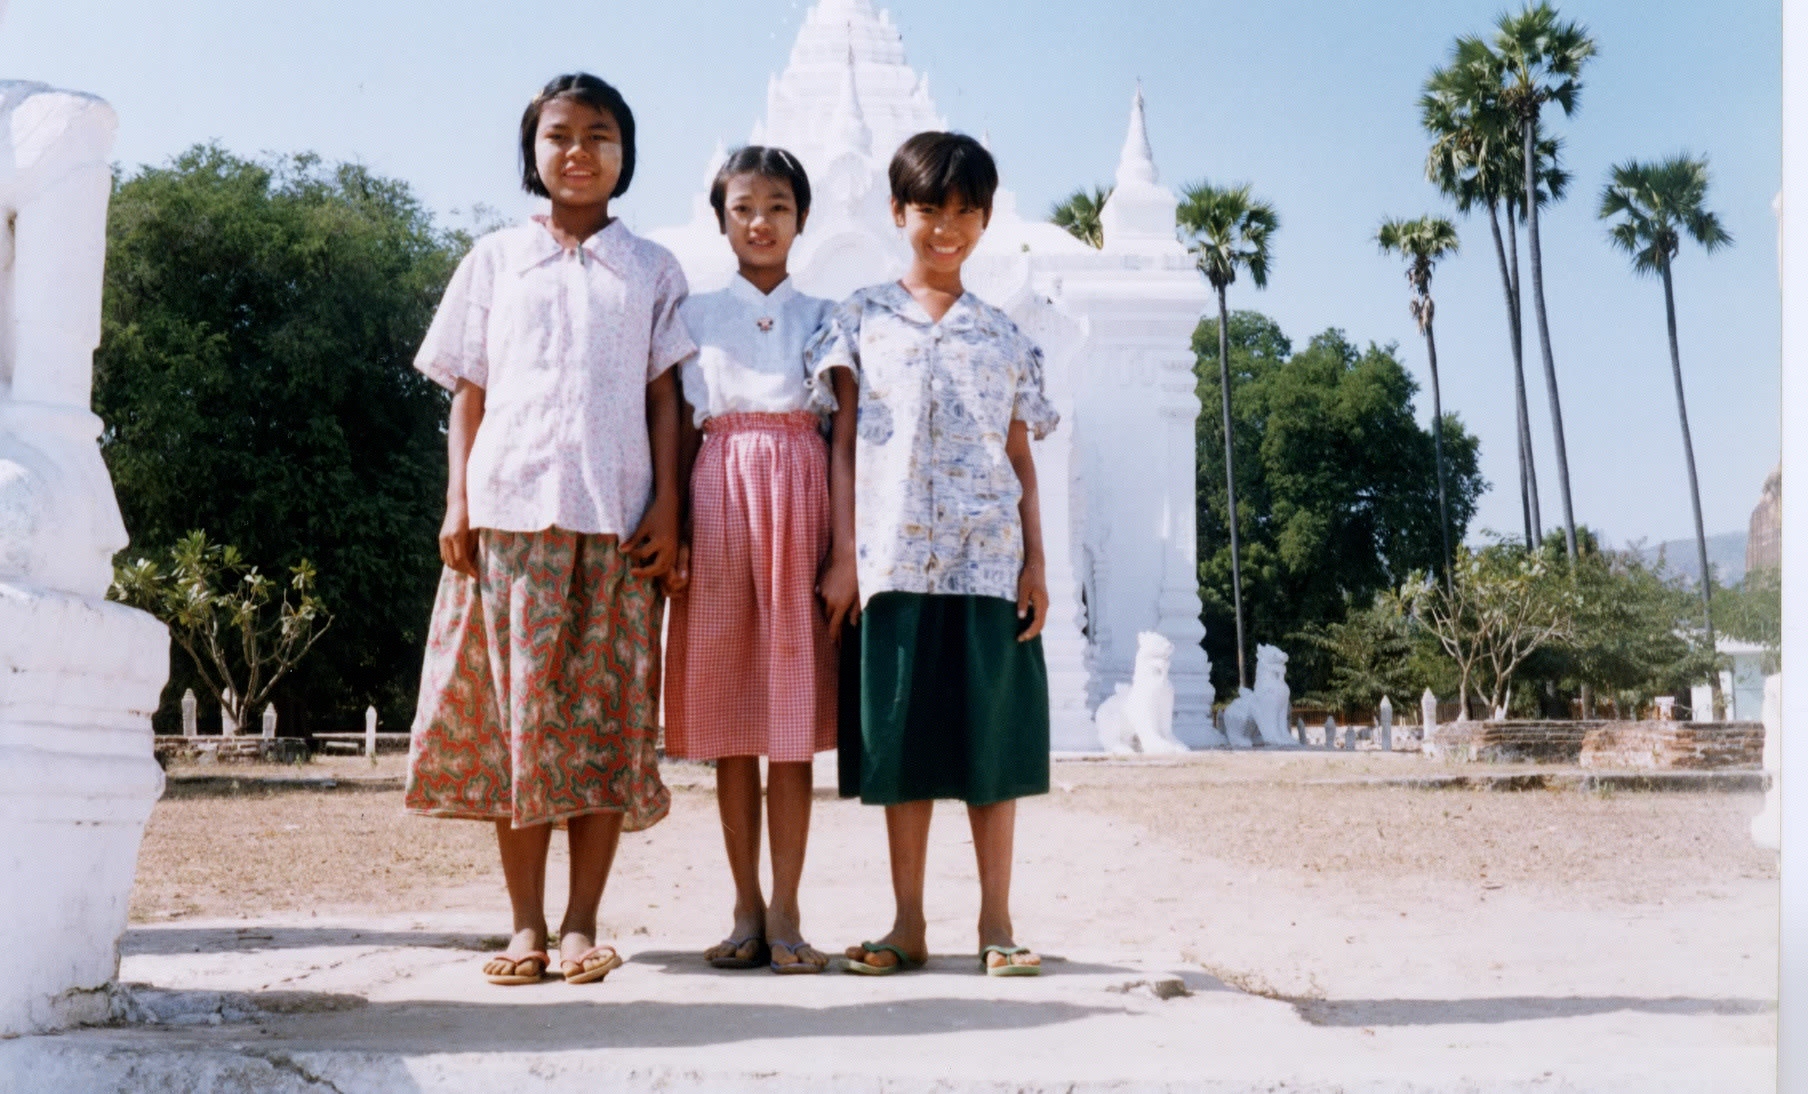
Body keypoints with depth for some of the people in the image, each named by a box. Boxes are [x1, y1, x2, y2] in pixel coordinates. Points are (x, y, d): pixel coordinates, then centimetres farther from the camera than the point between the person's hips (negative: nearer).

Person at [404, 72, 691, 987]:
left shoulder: (652, 270, 15)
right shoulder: (495, 260, 15)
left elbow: (664, 397, 9)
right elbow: (468, 393, 12)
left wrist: (667, 505, -2)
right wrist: (457, 502, 1)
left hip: (617, 517, 0)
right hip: (509, 507, 0)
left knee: (607, 714, -2)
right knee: (516, 709, -2)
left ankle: (582, 923, 4)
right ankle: (525, 923, 5)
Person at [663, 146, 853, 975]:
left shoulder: (821, 316, 11)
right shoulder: (697, 315, 11)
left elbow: (841, 433, 6)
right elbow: (684, 432, 8)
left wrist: (844, 540, -2)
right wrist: (674, 530, -3)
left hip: (799, 500, 0)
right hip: (719, 496, 1)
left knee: (794, 710, -3)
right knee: (727, 714, 1)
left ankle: (785, 911, 2)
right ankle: (746, 909, 9)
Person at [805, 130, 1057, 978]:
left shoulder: (1005, 335, 14)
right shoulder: (862, 318, 9)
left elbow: (1020, 458, 12)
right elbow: (842, 444, 4)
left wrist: (1036, 561, 4)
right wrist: (840, 555, -4)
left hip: (989, 559, 1)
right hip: (892, 558, -1)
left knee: (992, 740, 2)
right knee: (901, 740, 3)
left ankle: (996, 923, 10)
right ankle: (908, 924, 12)